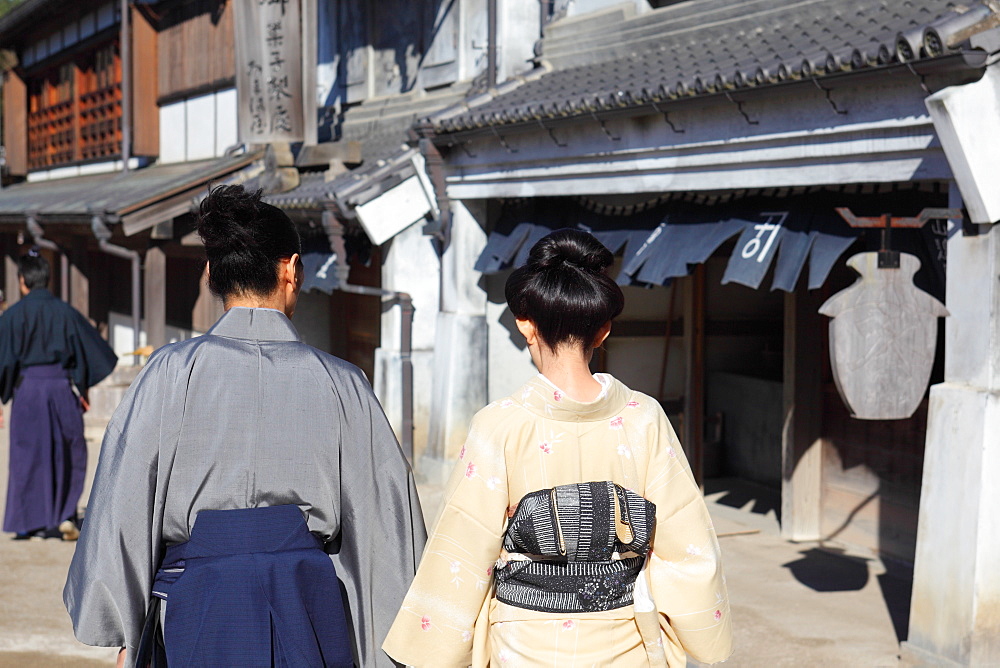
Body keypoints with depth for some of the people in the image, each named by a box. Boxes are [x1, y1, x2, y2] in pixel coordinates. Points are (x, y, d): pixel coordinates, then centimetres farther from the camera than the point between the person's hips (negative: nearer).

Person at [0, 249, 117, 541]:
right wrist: (83, 389, 17)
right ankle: (65, 516, 2)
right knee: (68, 454, 12)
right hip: (63, 387, 2)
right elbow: (93, 351, 7)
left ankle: (31, 522, 10)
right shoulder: (66, 312, 2)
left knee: (28, 454, 9)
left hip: (28, 388, -1)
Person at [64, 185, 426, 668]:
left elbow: (125, 507, -1)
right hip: (311, 605, 1)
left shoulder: (171, 373, -4)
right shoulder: (339, 383, -1)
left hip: (199, 610, 0)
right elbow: (383, 519, 2)